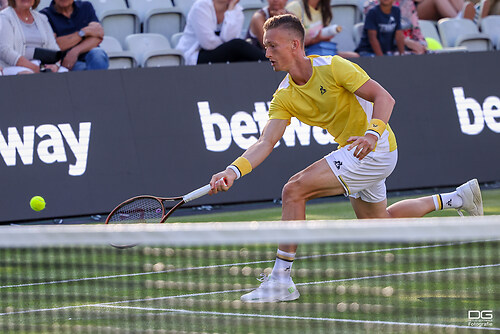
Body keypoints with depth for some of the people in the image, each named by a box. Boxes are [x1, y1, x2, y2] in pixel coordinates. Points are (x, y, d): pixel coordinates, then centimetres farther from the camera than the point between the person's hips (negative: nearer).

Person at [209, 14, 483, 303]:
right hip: (353, 152, 9)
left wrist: (372, 134, -39)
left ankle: (281, 277, -15)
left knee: (294, 190, -20)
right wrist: (235, 170, -26)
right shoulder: (284, 97, 0)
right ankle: (458, 197, 39)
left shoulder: (332, 67, -19)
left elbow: (384, 98, -21)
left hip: (375, 148, -9)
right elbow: (266, 142, -9)